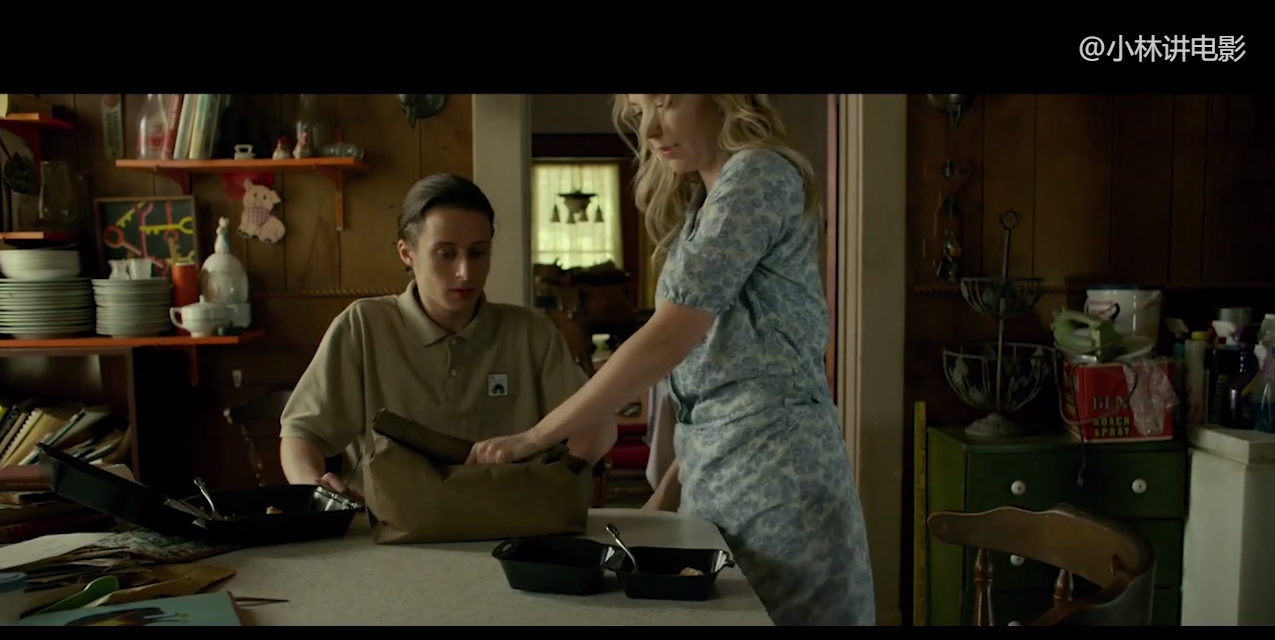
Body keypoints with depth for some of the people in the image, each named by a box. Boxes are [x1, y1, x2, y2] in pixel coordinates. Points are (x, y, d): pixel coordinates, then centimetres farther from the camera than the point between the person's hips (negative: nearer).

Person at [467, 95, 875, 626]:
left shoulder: (759, 175, -12)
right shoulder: (698, 203, 16)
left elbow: (670, 338, -20)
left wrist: (534, 437, -18)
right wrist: (673, 480, 11)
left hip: (773, 463, -8)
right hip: (714, 465, 8)